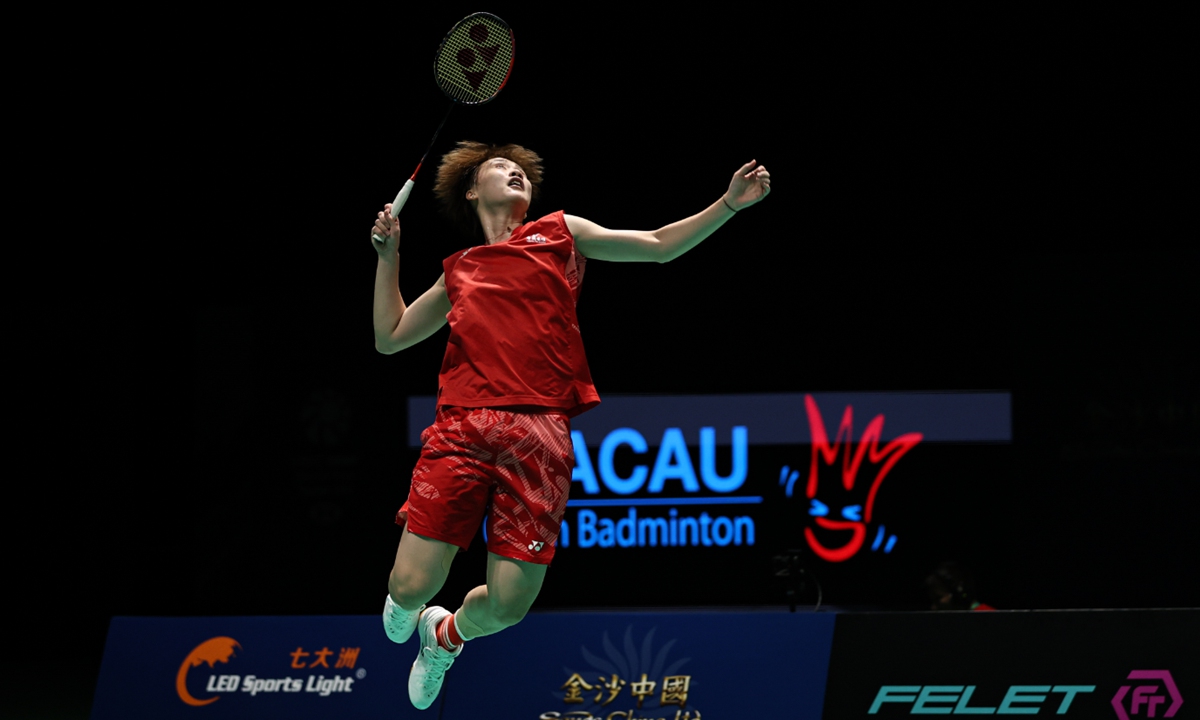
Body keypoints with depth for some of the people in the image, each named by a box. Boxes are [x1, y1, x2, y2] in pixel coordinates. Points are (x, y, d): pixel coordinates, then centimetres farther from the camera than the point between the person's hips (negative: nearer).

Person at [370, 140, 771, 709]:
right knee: (412, 585, -9)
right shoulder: (459, 273, 24)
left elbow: (658, 246, 20)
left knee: (507, 605, -7)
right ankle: (407, 608, 29)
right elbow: (389, 337, 29)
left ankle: (447, 637, 28)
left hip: (540, 435, -1)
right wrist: (387, 255, 24)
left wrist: (730, 203, 11)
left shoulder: (559, 234, 21)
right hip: (461, 426, 1)